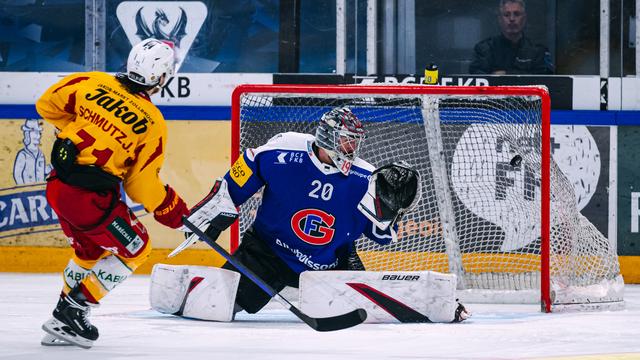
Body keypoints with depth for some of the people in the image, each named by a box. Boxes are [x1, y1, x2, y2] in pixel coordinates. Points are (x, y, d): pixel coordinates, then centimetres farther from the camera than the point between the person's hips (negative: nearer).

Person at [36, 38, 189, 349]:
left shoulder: (92, 82, -1)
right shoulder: (152, 122, -10)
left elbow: (47, 104, 9)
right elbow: (141, 183, -8)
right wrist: (172, 210, 7)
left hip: (57, 185, 6)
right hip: (91, 199, -6)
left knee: (89, 250, 28)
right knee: (134, 250, 14)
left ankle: (63, 318, 29)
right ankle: (70, 314, 8)